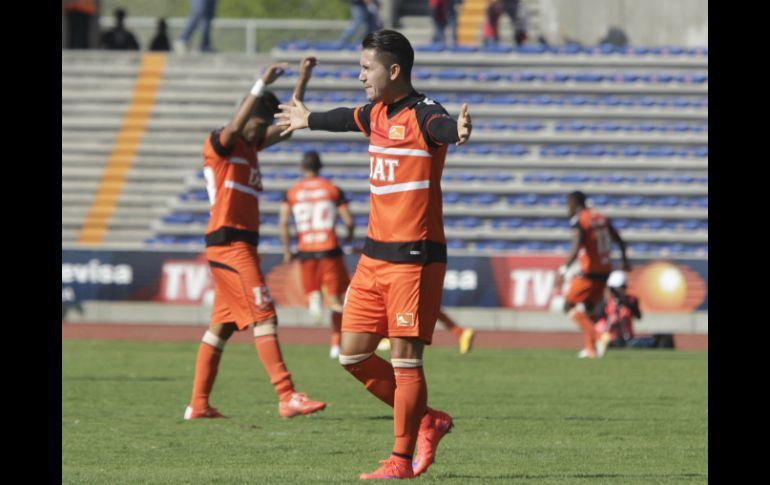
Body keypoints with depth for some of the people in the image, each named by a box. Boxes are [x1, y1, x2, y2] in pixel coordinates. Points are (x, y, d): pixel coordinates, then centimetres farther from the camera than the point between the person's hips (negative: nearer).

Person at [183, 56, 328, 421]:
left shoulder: (250, 145, 19)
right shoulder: (219, 142, -6)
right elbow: (236, 125, -28)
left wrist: (302, 81, 18)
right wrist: (262, 86, -35)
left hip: (241, 246, 10)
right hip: (230, 243, -10)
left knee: (221, 325, 9)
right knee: (263, 317, -14)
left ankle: (198, 404, 10)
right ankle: (287, 397, -20)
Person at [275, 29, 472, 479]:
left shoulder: (421, 114, -13)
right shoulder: (377, 114, 13)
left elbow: (441, 127, -37)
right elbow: (347, 119, 36)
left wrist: (458, 131, -62)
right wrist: (309, 120, 55)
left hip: (415, 257, -9)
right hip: (375, 255, 9)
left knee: (405, 357, -6)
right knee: (354, 353, 8)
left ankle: (402, 459, 1)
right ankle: (427, 421, 21)